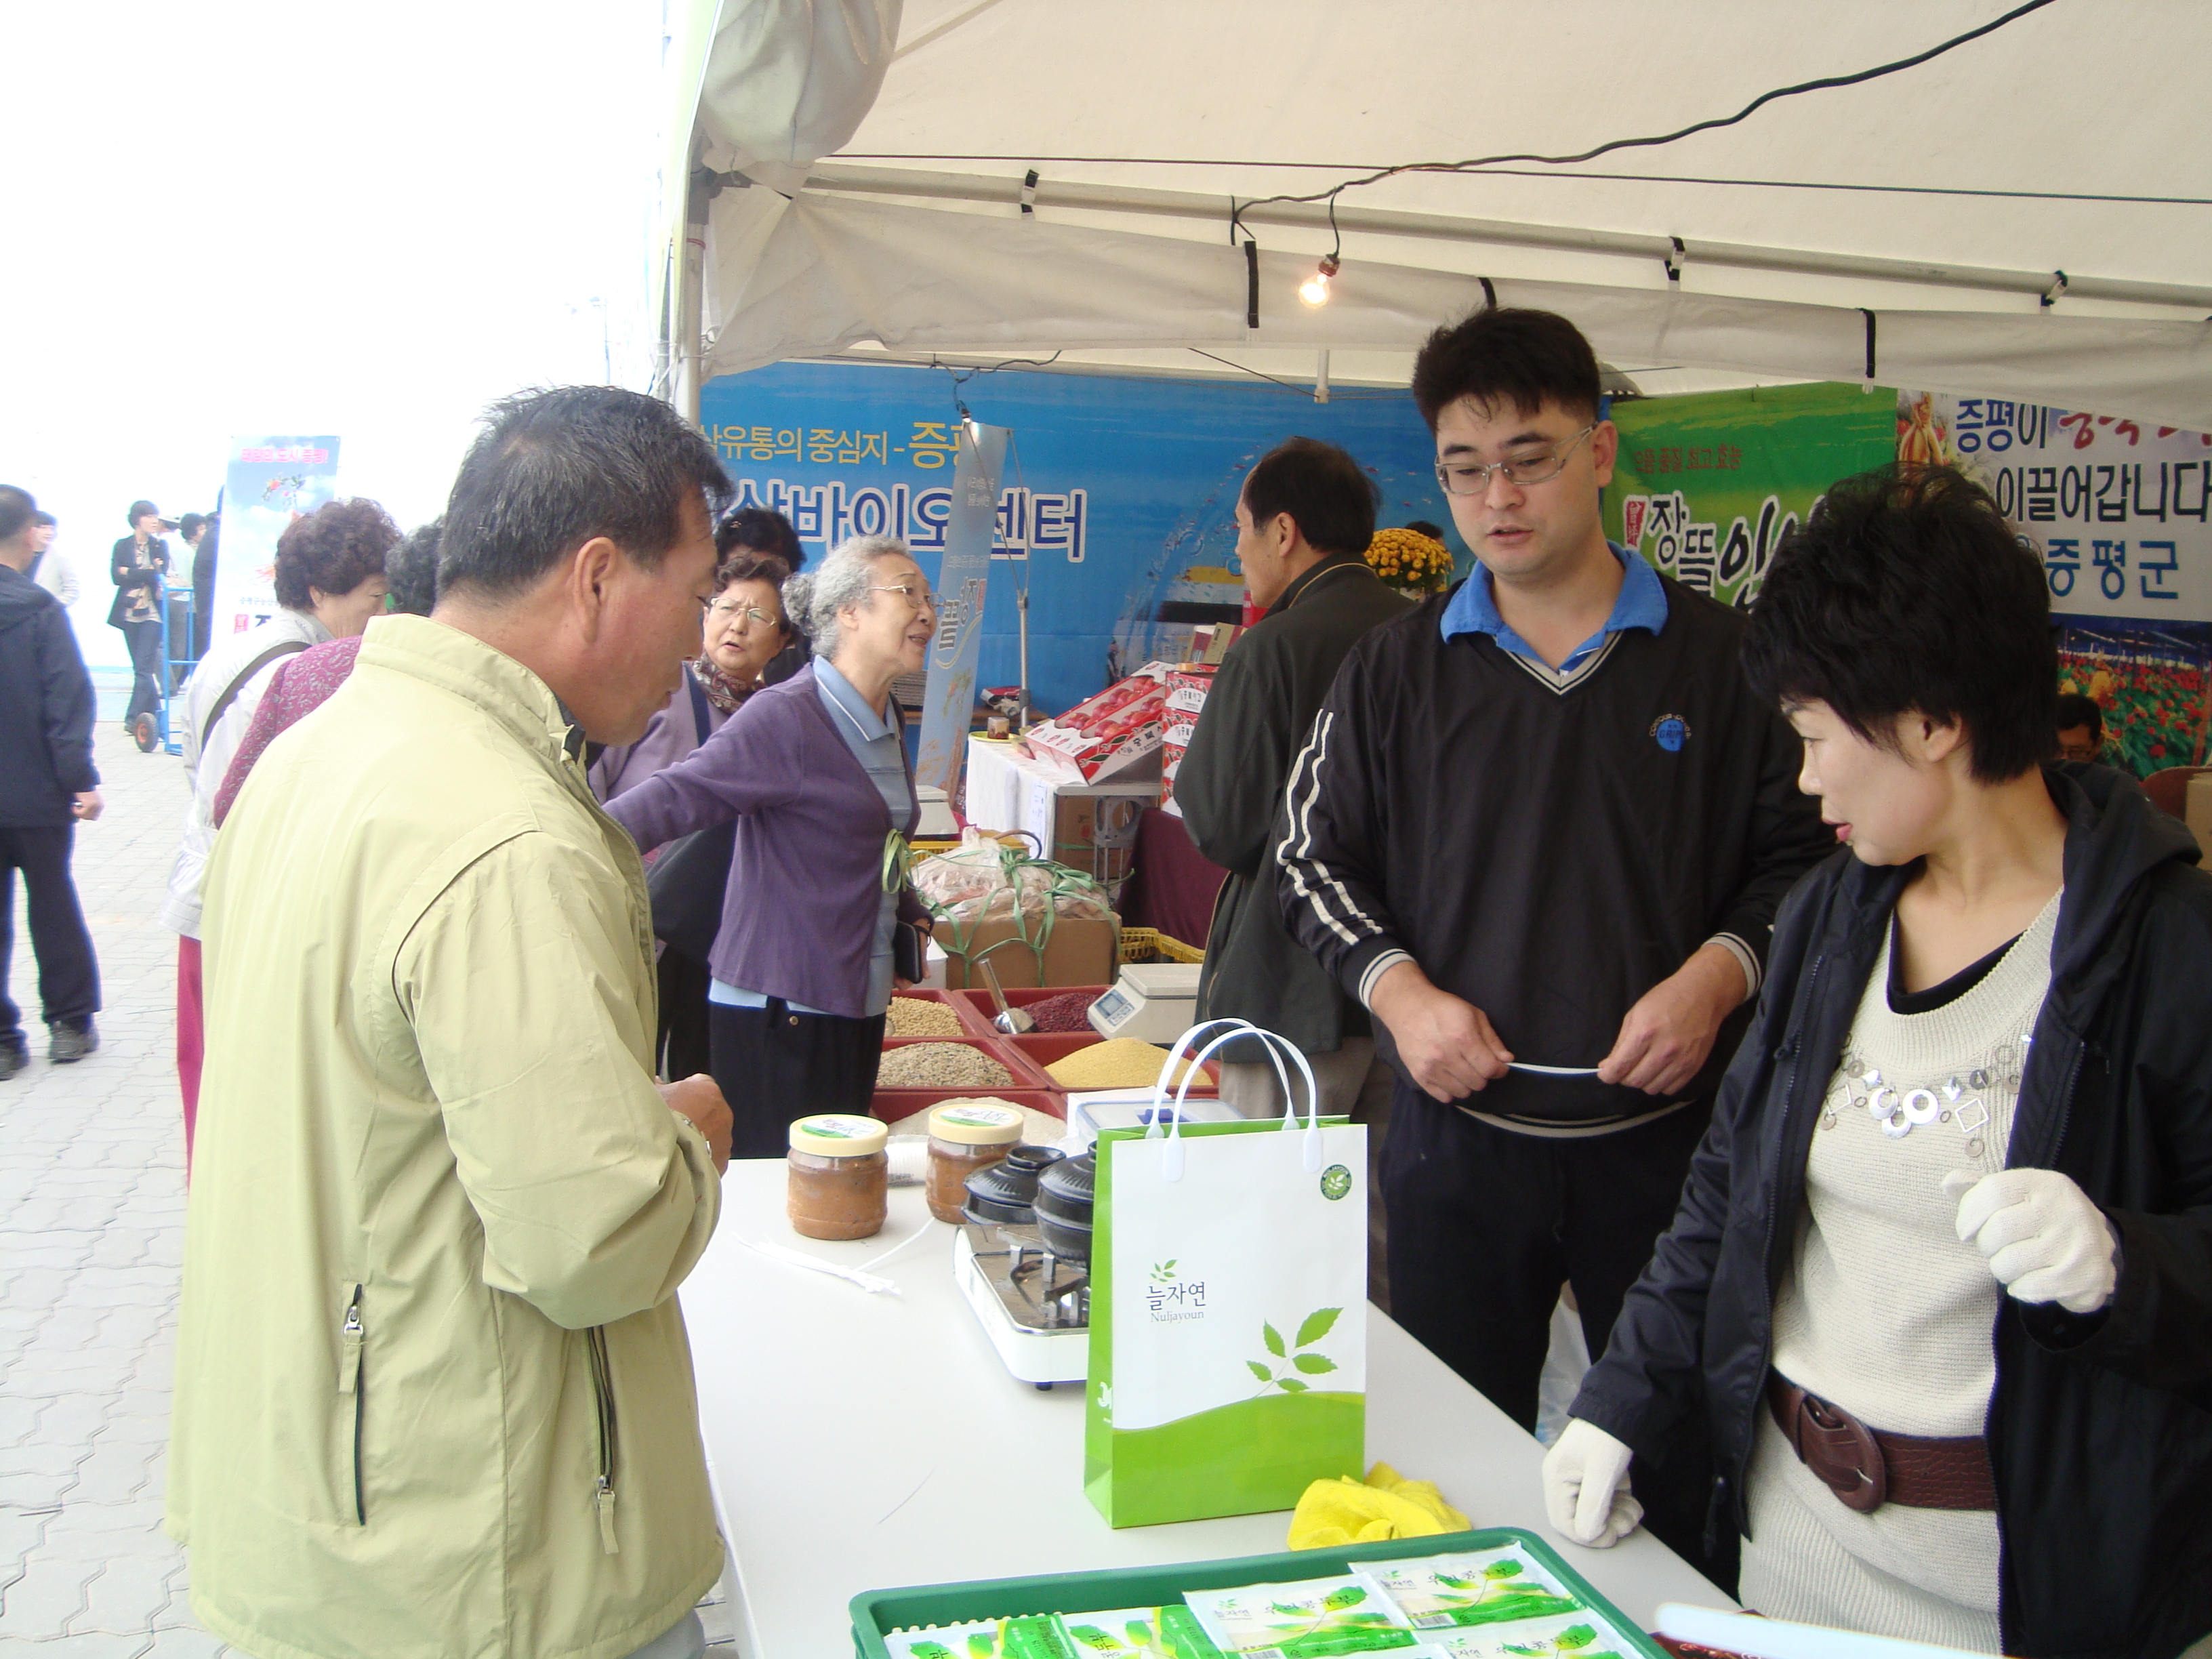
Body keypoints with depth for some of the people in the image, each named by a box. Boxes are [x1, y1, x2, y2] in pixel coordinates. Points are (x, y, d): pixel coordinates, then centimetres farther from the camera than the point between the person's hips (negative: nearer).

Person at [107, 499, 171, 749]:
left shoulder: (160, 545, 6)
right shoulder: (121, 546, 6)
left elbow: (160, 574, -7)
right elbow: (116, 576, -5)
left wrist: (130, 573, -7)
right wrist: (147, 573, -10)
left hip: (152, 614, -2)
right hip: (129, 613, 2)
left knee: (144, 667, -12)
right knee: (141, 668, 8)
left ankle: (134, 718, -15)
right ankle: (155, 715, 16)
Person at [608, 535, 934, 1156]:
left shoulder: (883, 722, 12)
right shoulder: (786, 717, -16)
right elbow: (680, 794, -27)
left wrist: (908, 914, 22)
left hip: (855, 1006, 9)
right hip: (779, 1013, -9)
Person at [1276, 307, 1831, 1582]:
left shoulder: (1721, 657, -1)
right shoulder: (1398, 670, 4)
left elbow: (1805, 854, 3)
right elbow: (1318, 855, 8)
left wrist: (1716, 978, -14)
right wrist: (1400, 990, -9)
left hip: (1668, 1131, -1)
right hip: (1459, 1131, 2)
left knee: (1683, 1465, 12)